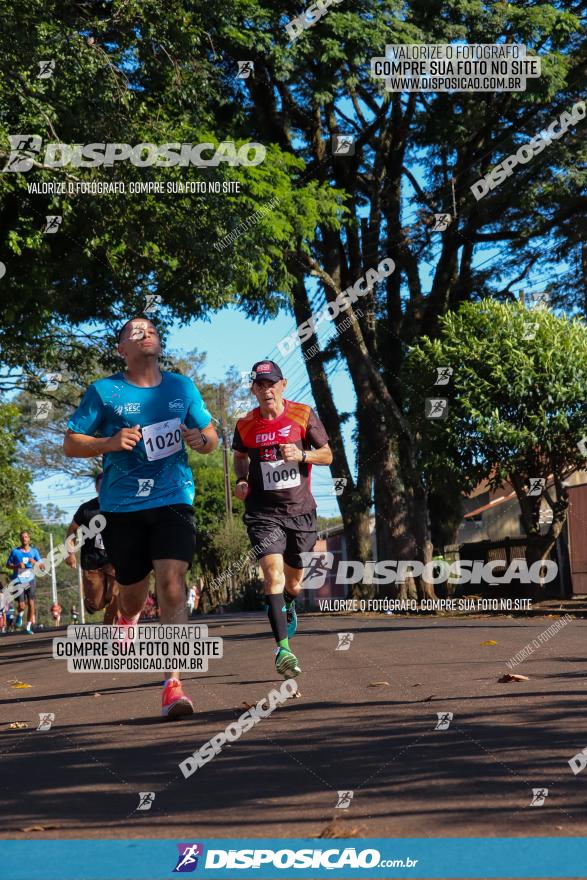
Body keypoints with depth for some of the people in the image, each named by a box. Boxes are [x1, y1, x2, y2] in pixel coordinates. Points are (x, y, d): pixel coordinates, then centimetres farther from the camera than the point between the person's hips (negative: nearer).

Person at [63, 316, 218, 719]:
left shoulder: (182, 387, 8)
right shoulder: (104, 391, 0)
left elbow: (211, 436, 17)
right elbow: (71, 443, 2)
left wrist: (203, 440, -7)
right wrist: (110, 443, -16)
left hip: (173, 500, 0)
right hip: (122, 506, 0)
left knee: (172, 581, -17)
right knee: (133, 588, 12)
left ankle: (173, 685, -16)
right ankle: (129, 617, 53)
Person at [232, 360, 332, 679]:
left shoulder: (304, 415, -3)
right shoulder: (245, 425, 0)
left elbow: (327, 455, 4)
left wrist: (301, 455, -16)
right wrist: (241, 480, 1)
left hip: (300, 510, 1)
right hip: (263, 512, -1)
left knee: (293, 584, 13)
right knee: (273, 571, -22)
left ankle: (287, 606, 51)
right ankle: (283, 648, -22)